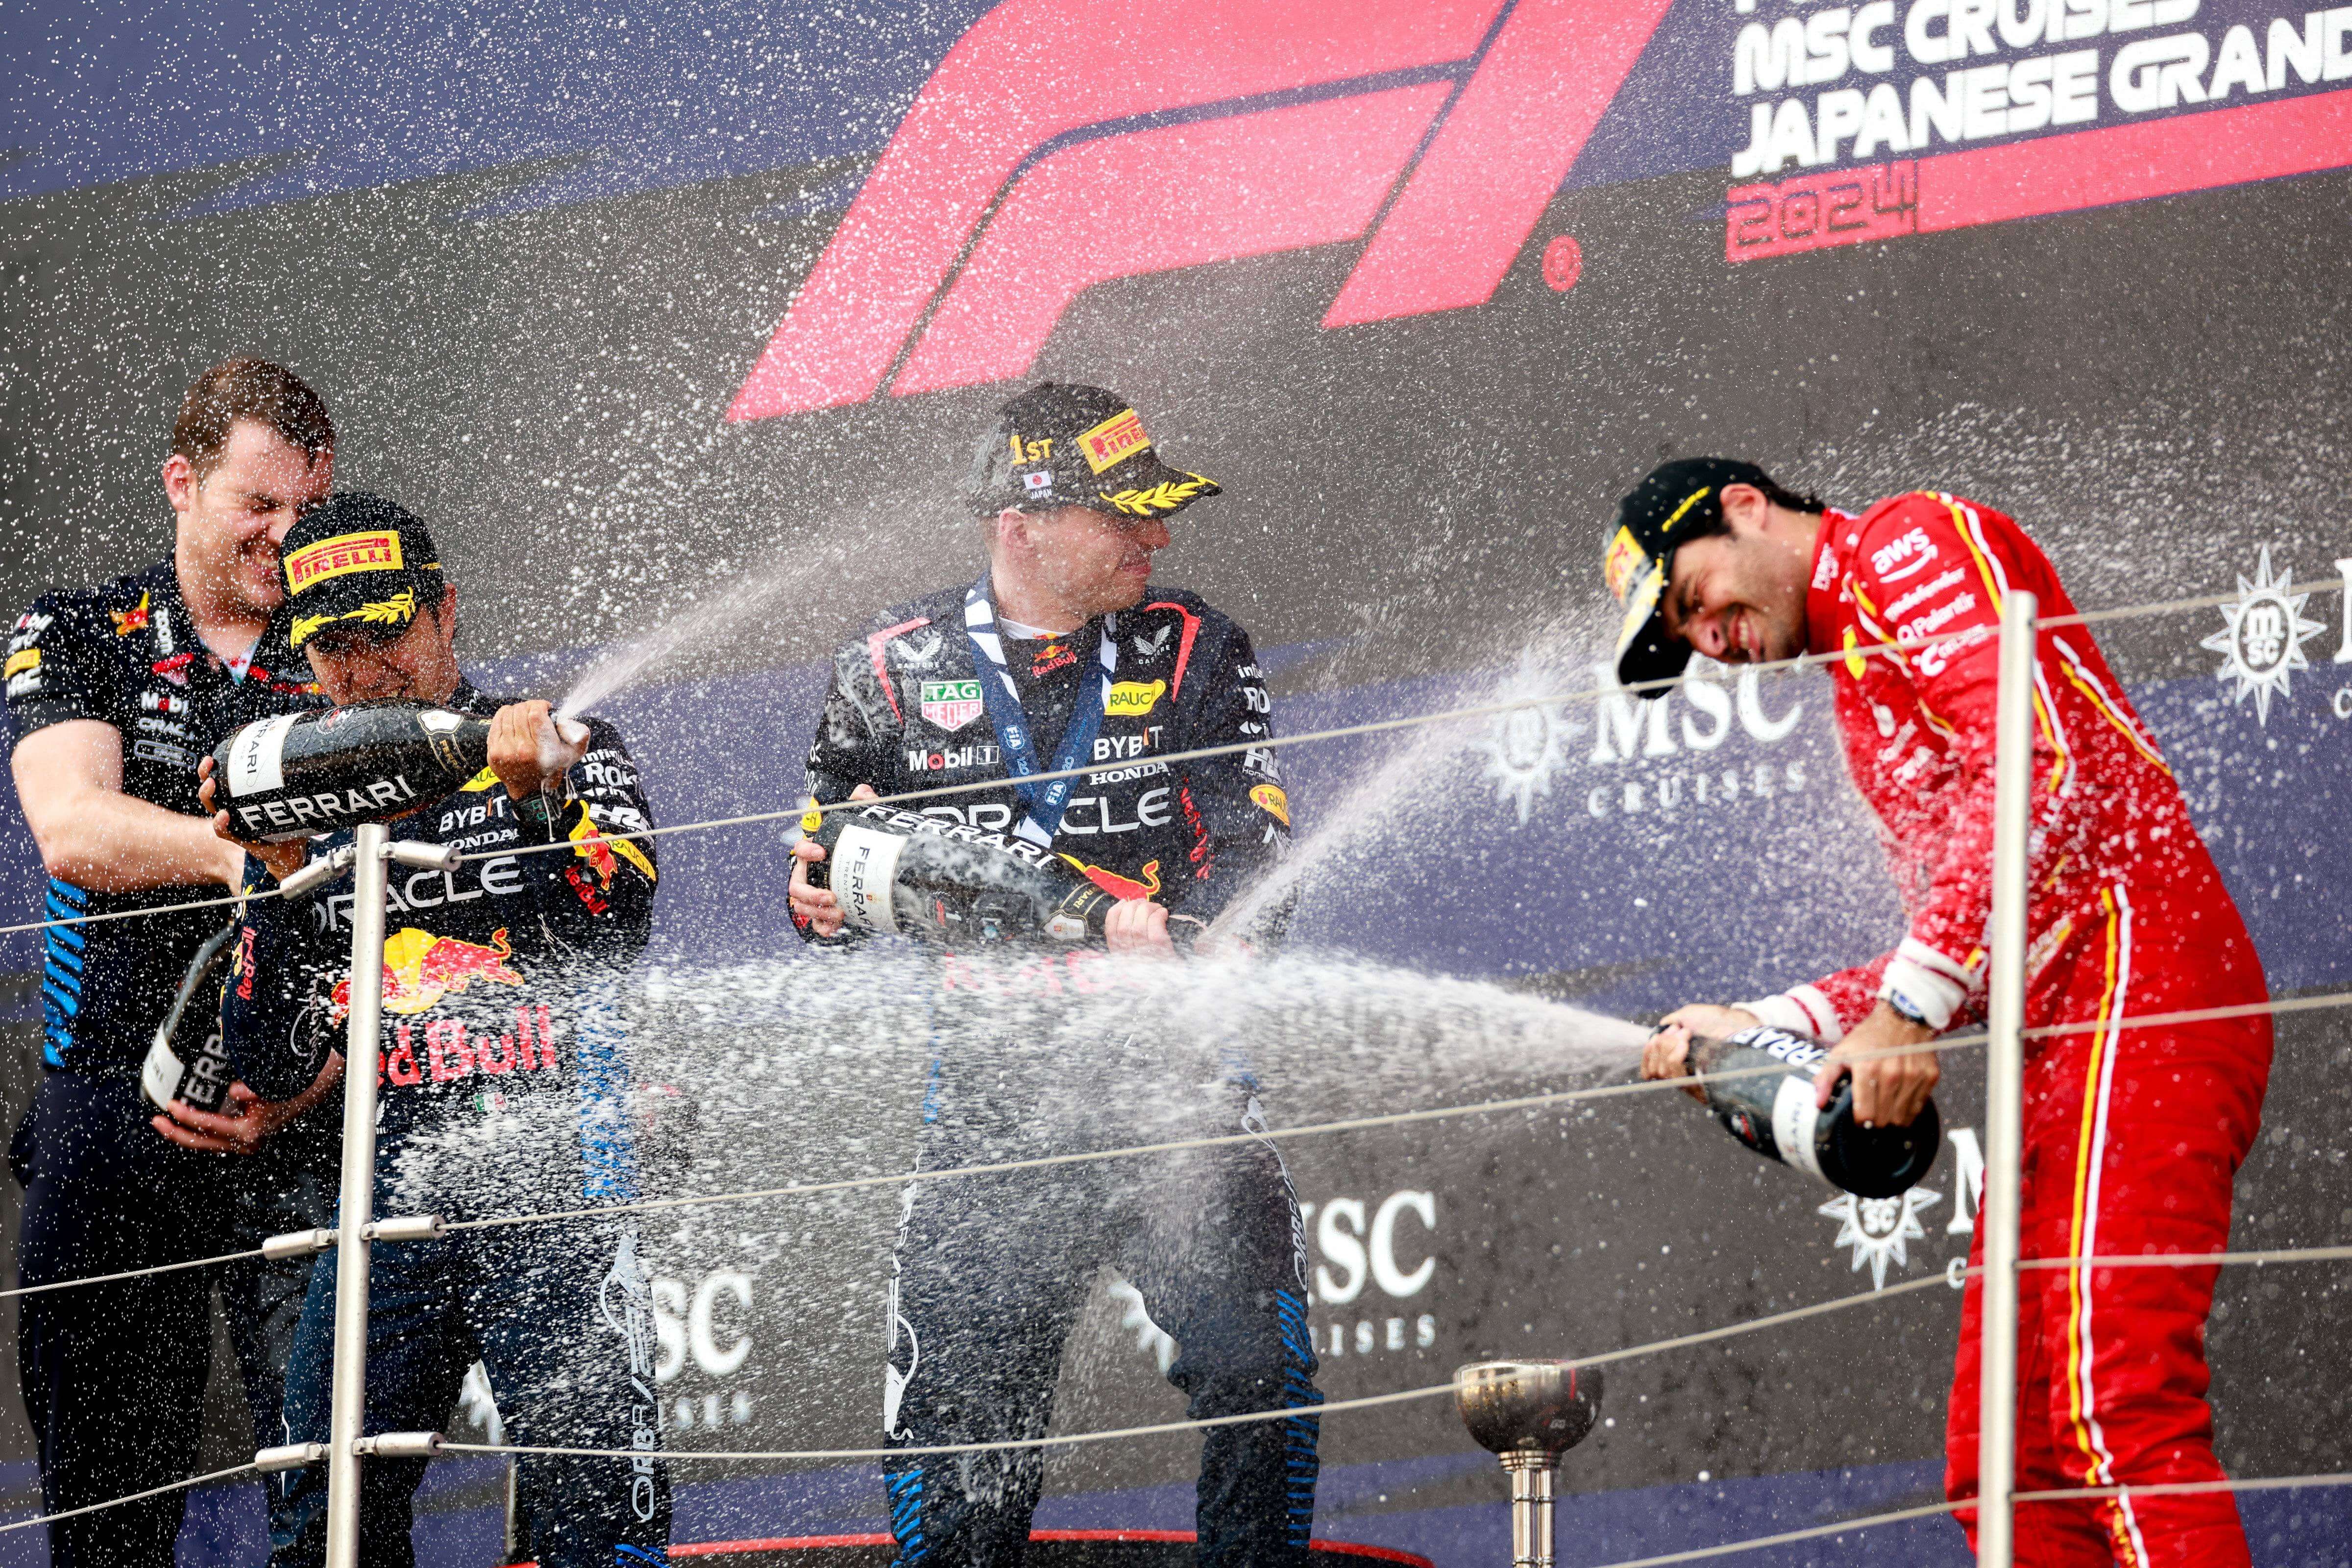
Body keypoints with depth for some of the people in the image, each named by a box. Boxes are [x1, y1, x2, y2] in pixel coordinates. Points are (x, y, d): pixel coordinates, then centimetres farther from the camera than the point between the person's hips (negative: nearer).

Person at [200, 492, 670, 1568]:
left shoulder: (567, 751, 7)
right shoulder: (306, 808, 15)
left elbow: (613, 934, -9)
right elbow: (271, 1068, 10)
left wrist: (537, 798, -20)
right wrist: (280, 882, -2)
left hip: (551, 1171, -4)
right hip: (390, 1187, 4)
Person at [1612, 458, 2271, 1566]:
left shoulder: (1911, 543, 2)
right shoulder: (1864, 693, 31)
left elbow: (2038, 768, -14)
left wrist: (1909, 1008, -19)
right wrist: (1768, 1027, 17)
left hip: (2133, 976, -10)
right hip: (2053, 1058, 10)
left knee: (2116, 1410, -23)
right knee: (2004, 1469, 3)